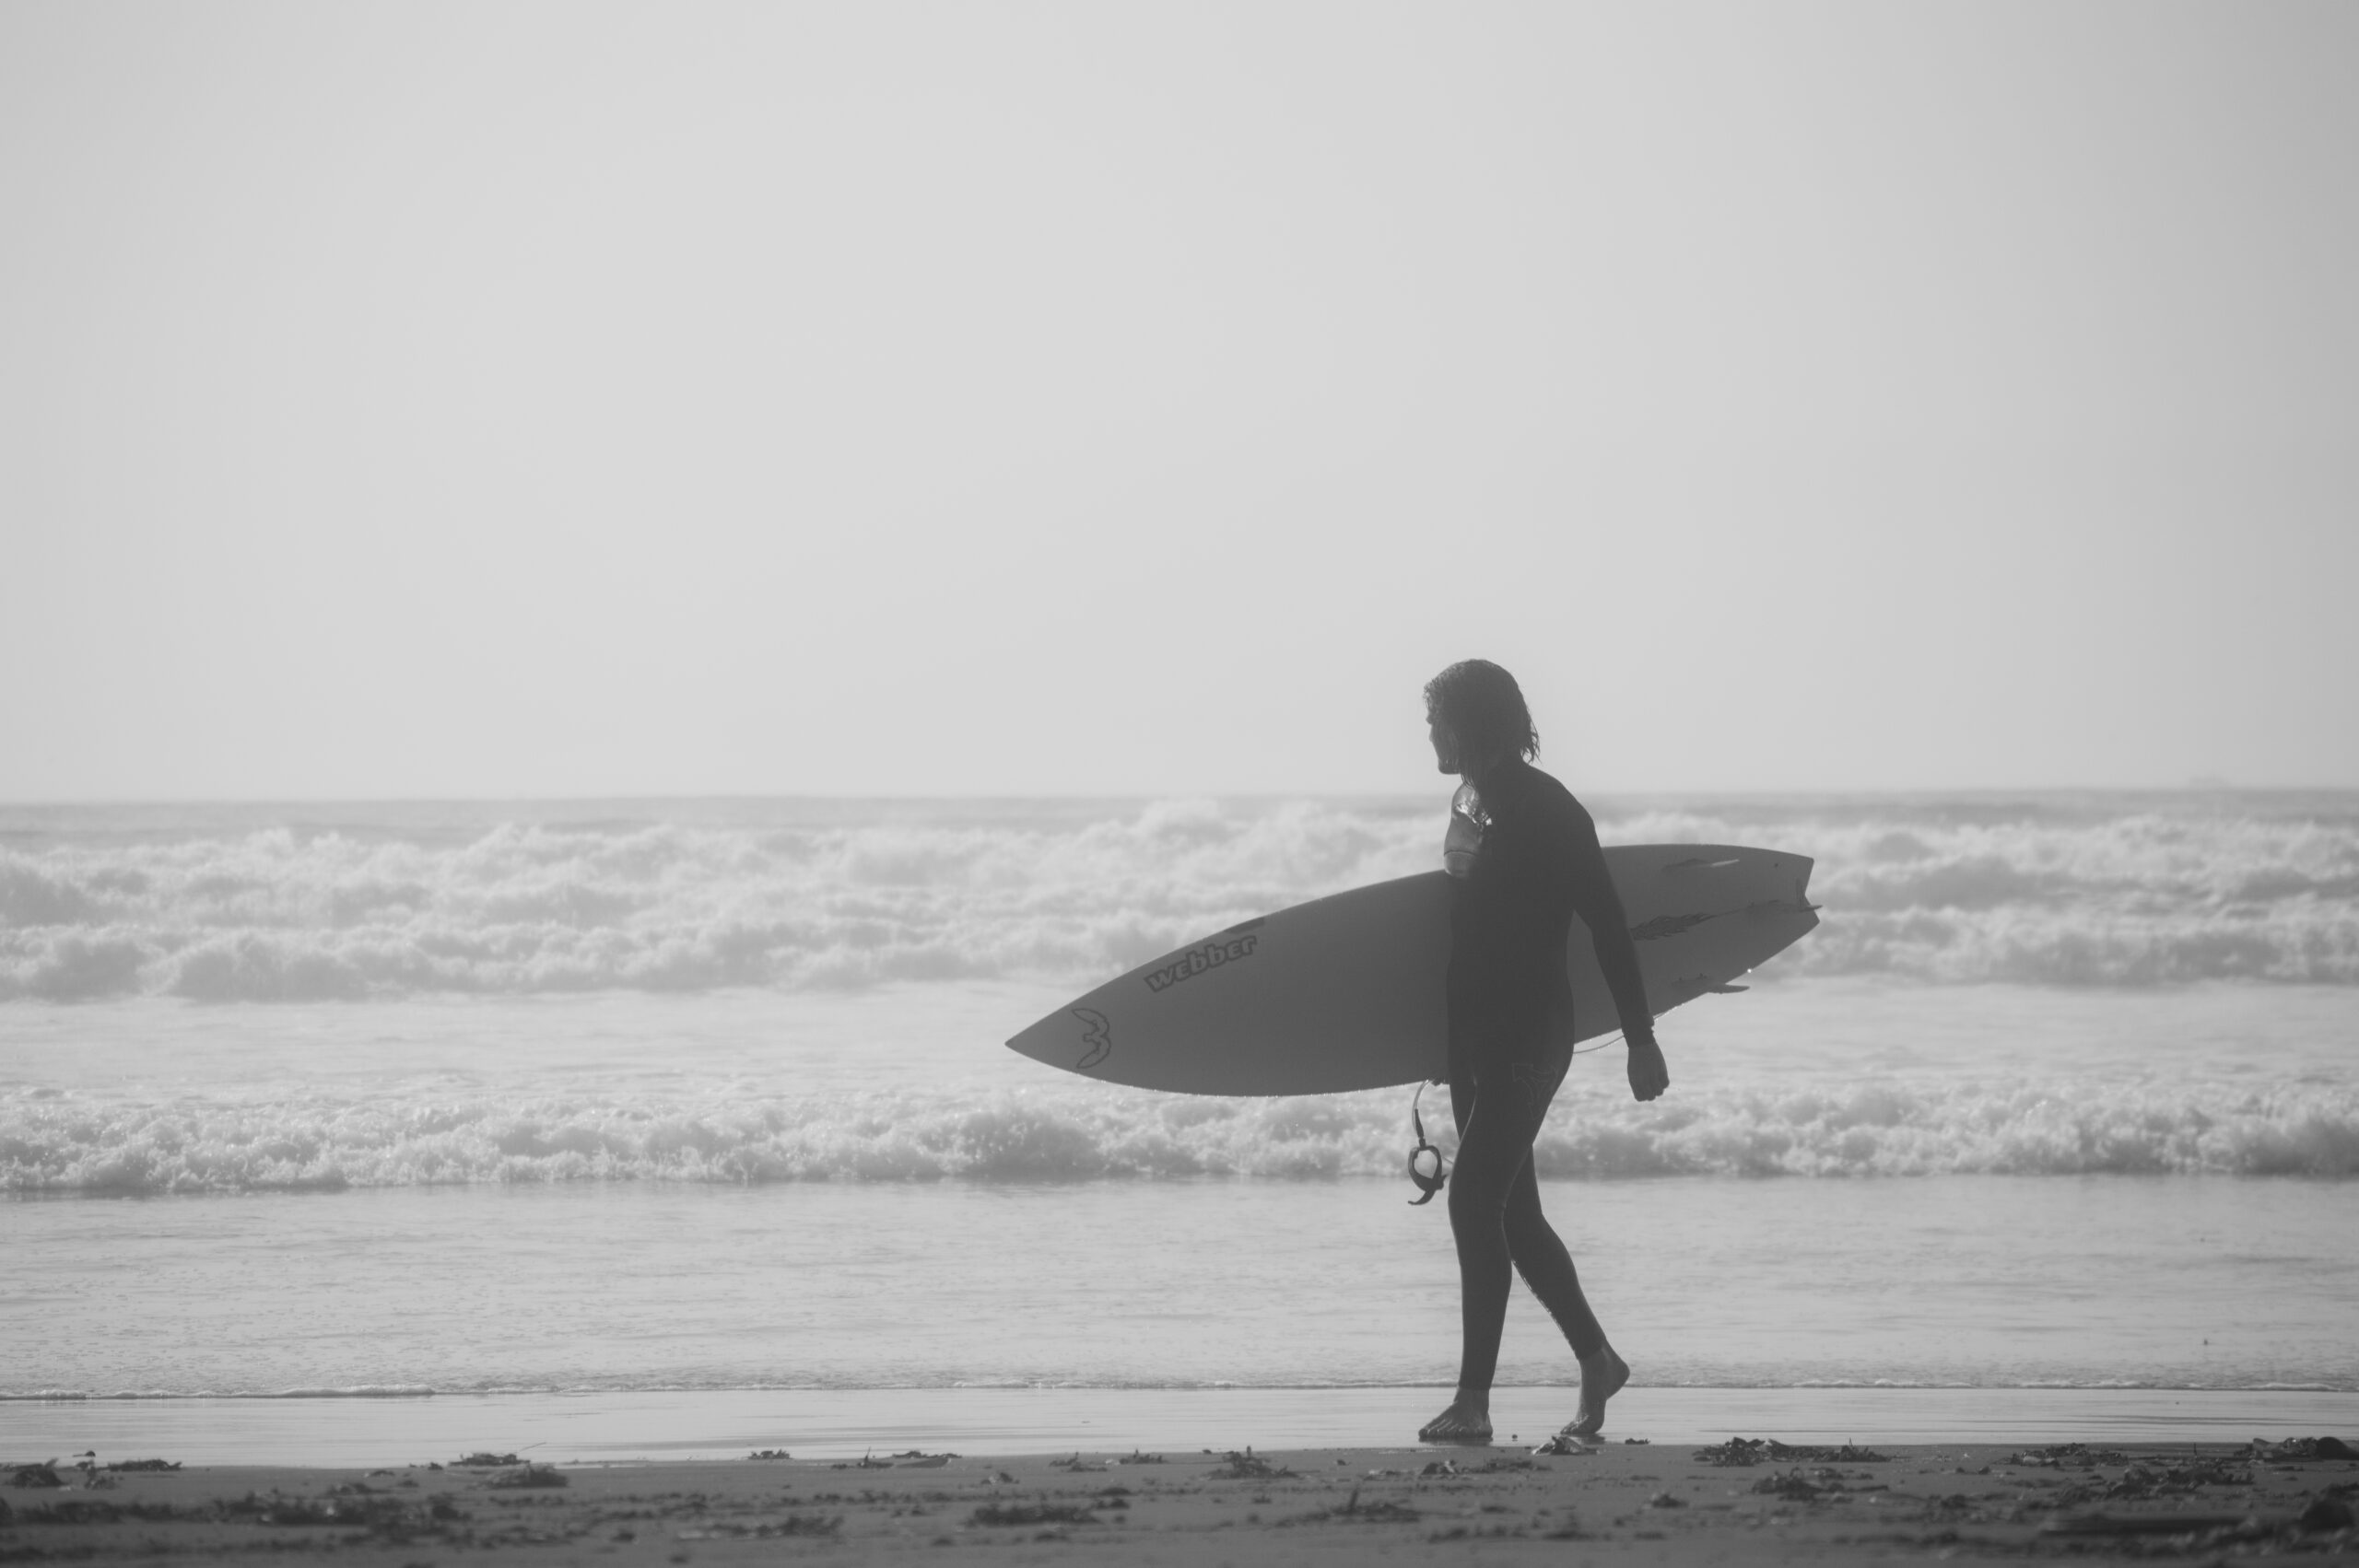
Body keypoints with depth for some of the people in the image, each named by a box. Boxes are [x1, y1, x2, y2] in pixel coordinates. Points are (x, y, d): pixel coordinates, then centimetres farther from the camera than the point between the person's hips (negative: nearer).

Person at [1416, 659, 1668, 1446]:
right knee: (1509, 1211, 14)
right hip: (1474, 1028, 9)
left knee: (1474, 1199, -16)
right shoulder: (1470, 802, 10)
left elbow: (1608, 928, -13)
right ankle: (1596, 1361, 29)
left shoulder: (1546, 811, -15)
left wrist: (1640, 1040, -12)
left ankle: (1473, 1402, -16)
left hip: (1530, 1030, -9)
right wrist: (1449, 1041, 21)